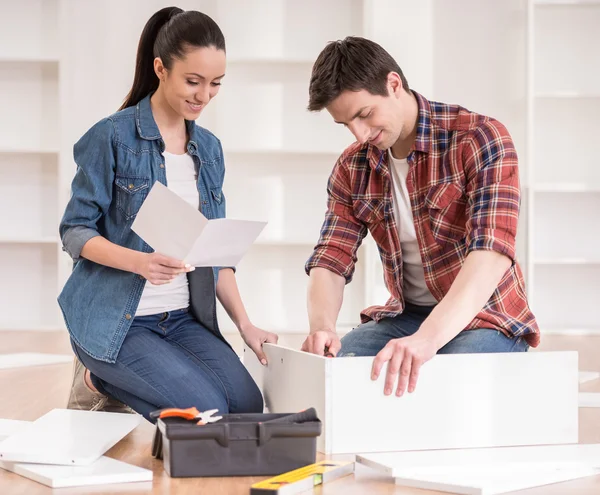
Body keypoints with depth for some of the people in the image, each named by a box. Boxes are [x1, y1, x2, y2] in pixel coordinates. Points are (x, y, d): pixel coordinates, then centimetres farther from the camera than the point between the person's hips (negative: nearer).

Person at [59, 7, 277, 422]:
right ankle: (101, 379, 5)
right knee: (207, 411, -20)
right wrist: (140, 262, -27)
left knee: (249, 407, -11)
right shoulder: (113, 137, -9)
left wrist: (245, 324, 3)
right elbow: (75, 231, -10)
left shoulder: (209, 149, 9)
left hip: (183, 318, 6)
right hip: (116, 318, -6)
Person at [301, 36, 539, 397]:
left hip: (484, 315, -4)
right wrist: (322, 326, -26)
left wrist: (427, 339, -43)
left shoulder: (480, 140, -16)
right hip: (406, 315, 4)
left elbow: (492, 252, -29)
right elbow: (331, 260, -1)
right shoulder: (352, 168, 2)